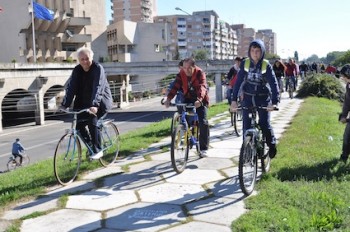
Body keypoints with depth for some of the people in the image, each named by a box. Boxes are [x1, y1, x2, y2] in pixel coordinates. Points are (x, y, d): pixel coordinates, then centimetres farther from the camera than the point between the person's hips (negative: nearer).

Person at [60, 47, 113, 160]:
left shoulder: (98, 68, -16)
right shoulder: (77, 70, -1)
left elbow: (98, 88, -29)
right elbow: (71, 88, -7)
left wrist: (94, 105, -42)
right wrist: (64, 104, -18)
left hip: (100, 102, -5)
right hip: (84, 102, 5)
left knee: (92, 121, -24)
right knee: (79, 124, -8)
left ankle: (97, 150, -9)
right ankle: (91, 146, 16)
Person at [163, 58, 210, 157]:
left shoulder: (200, 73, -19)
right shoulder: (181, 74, -10)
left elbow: (202, 87, -34)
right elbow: (175, 87, -21)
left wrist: (199, 99, -53)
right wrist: (168, 99, -38)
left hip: (200, 101, -3)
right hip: (188, 100, 4)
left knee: (203, 122, -13)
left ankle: (203, 148, -3)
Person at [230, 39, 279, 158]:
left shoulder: (266, 65, -10)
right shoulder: (245, 63, -5)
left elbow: (273, 83, -16)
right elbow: (238, 81, -8)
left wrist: (274, 102, -29)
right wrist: (234, 100, -18)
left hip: (263, 98, -2)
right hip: (247, 98, 2)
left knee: (264, 124, -7)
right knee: (246, 125, -1)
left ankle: (272, 144, 21)